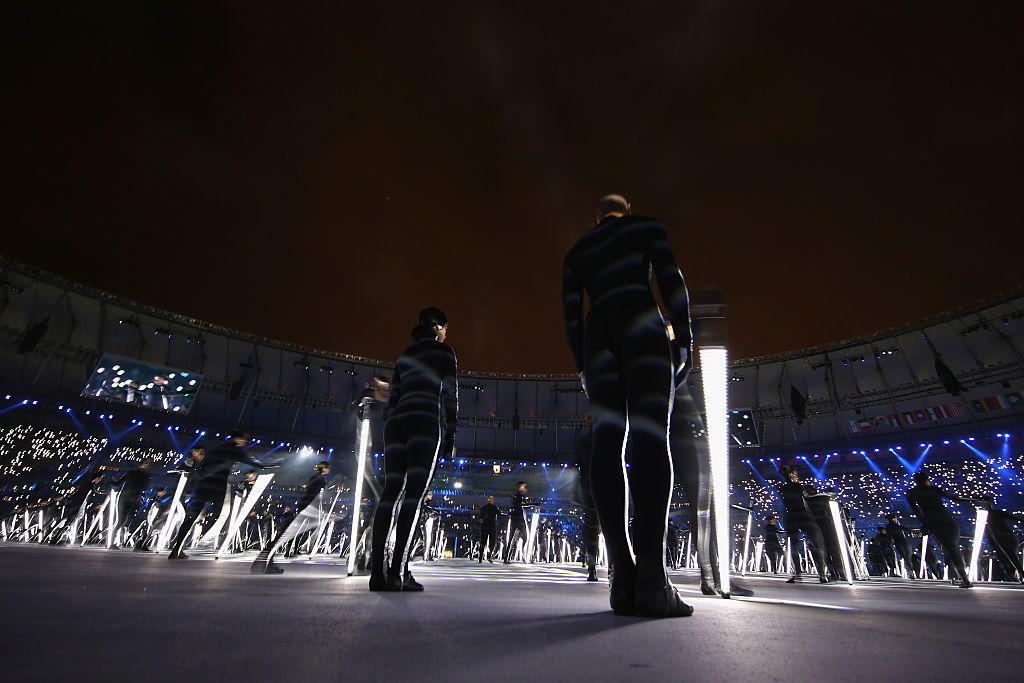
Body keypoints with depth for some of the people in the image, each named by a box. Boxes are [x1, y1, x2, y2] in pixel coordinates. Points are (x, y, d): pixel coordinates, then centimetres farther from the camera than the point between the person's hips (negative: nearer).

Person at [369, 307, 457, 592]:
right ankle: (397, 571, -17)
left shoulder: (404, 356, 26)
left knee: (390, 493, 0)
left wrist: (393, 439, 23)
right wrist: (451, 432, 0)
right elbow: (449, 393, 1)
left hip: (396, 421, 6)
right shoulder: (443, 351, 11)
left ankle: (377, 571, -5)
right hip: (425, 420, -6)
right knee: (414, 493, -11)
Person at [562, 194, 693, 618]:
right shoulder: (647, 226, 20)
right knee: (650, 432, -16)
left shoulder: (576, 252, 28)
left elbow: (571, 312, 17)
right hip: (641, 320, -3)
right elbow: (670, 280, 4)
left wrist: (582, 368, 15)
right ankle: (651, 576, -29)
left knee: (608, 440, -8)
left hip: (597, 332, 4)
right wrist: (684, 339, 1)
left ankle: (622, 574, -19)